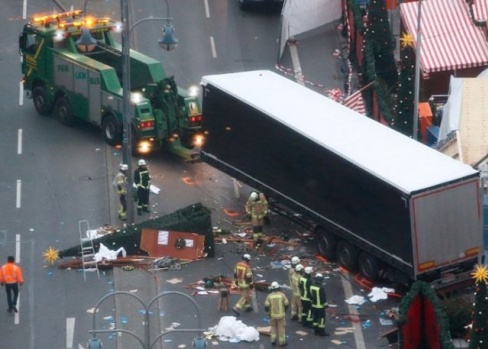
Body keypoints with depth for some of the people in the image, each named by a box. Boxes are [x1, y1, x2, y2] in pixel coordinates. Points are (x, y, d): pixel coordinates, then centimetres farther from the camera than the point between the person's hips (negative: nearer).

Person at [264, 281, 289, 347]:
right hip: (281, 315, -1)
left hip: (272, 315, 1)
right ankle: (282, 342, 13)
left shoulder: (269, 296, -10)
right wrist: (284, 311, 14)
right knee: (281, 328, 8)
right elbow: (286, 304, -5)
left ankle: (273, 340, 20)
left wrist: (268, 312, 10)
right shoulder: (282, 295, -11)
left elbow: (266, 306, -9)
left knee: (273, 327, 21)